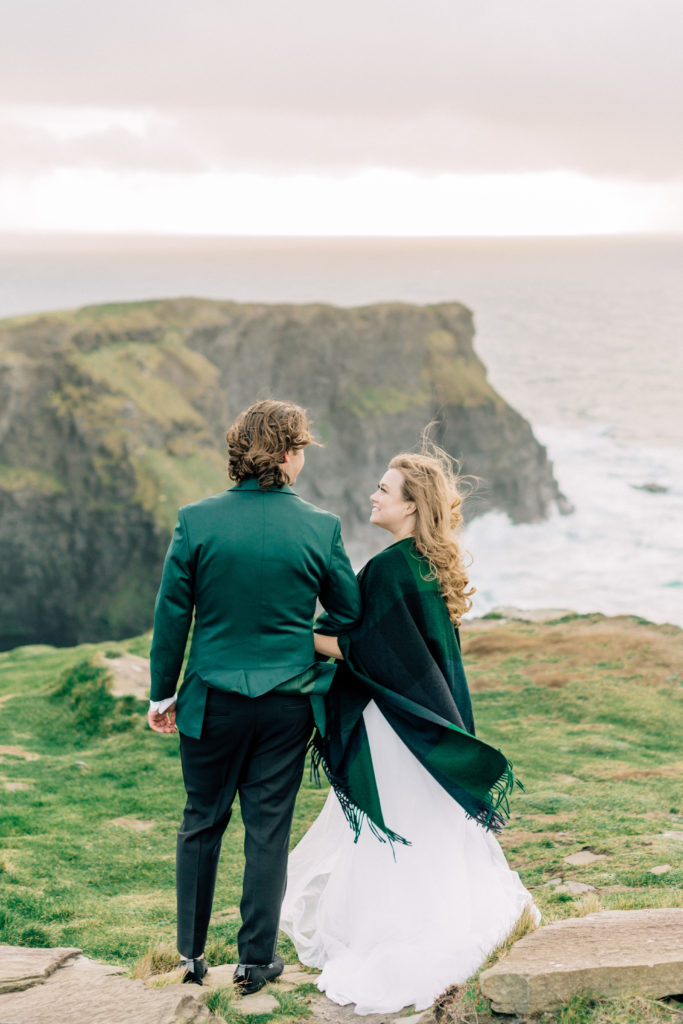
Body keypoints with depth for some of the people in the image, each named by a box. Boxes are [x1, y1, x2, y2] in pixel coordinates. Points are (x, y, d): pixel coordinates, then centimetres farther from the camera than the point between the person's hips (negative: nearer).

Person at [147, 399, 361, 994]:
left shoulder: (196, 521, -9)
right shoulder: (319, 528, -9)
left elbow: (171, 615, -4)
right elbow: (351, 614, 2)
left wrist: (163, 694, 6)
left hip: (213, 699, 1)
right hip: (288, 700, 0)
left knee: (202, 823, 15)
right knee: (269, 829, 9)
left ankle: (191, 955, 23)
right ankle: (257, 961, 16)